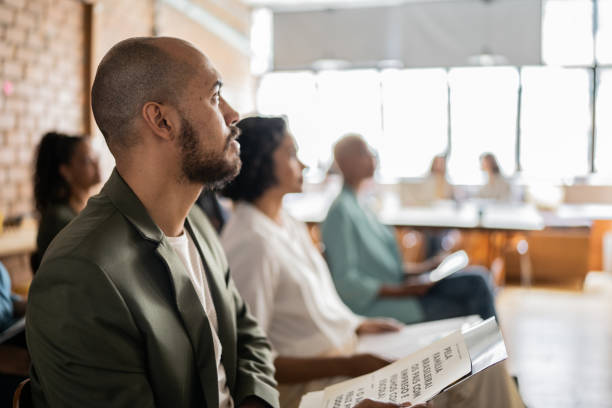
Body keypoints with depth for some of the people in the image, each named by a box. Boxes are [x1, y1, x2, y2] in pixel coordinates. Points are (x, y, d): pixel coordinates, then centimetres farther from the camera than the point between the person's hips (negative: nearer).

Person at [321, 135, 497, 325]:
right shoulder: (340, 212, -15)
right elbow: (346, 282, -20)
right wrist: (401, 291, -22)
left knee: (479, 277, -2)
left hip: (396, 287, 9)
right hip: (378, 304, -9)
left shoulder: (357, 208, 15)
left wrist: (424, 267, 12)